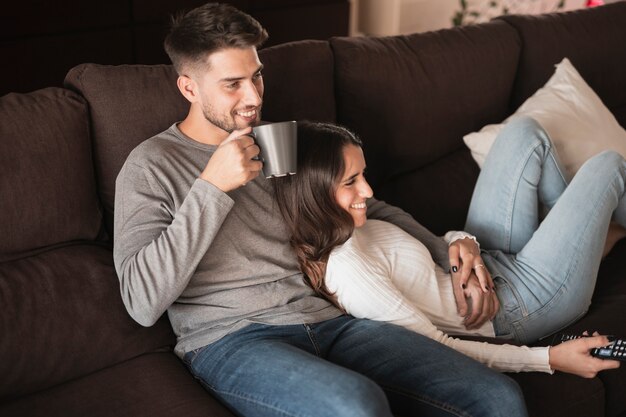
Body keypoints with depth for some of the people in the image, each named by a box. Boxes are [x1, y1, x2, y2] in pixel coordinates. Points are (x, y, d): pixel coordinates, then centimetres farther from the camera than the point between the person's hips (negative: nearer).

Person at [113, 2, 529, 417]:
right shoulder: (152, 165, 2)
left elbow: (374, 208, 27)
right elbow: (142, 303, -11)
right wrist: (212, 187, -14)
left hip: (327, 320, 5)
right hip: (232, 338, -5)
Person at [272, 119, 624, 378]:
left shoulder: (343, 229, -7)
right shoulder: (346, 269, -36)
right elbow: (435, 348, -33)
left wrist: (460, 241, -16)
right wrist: (549, 358, -33)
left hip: (490, 266, 9)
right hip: (520, 303, -8)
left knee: (525, 132, 15)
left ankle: (578, 219, 39)